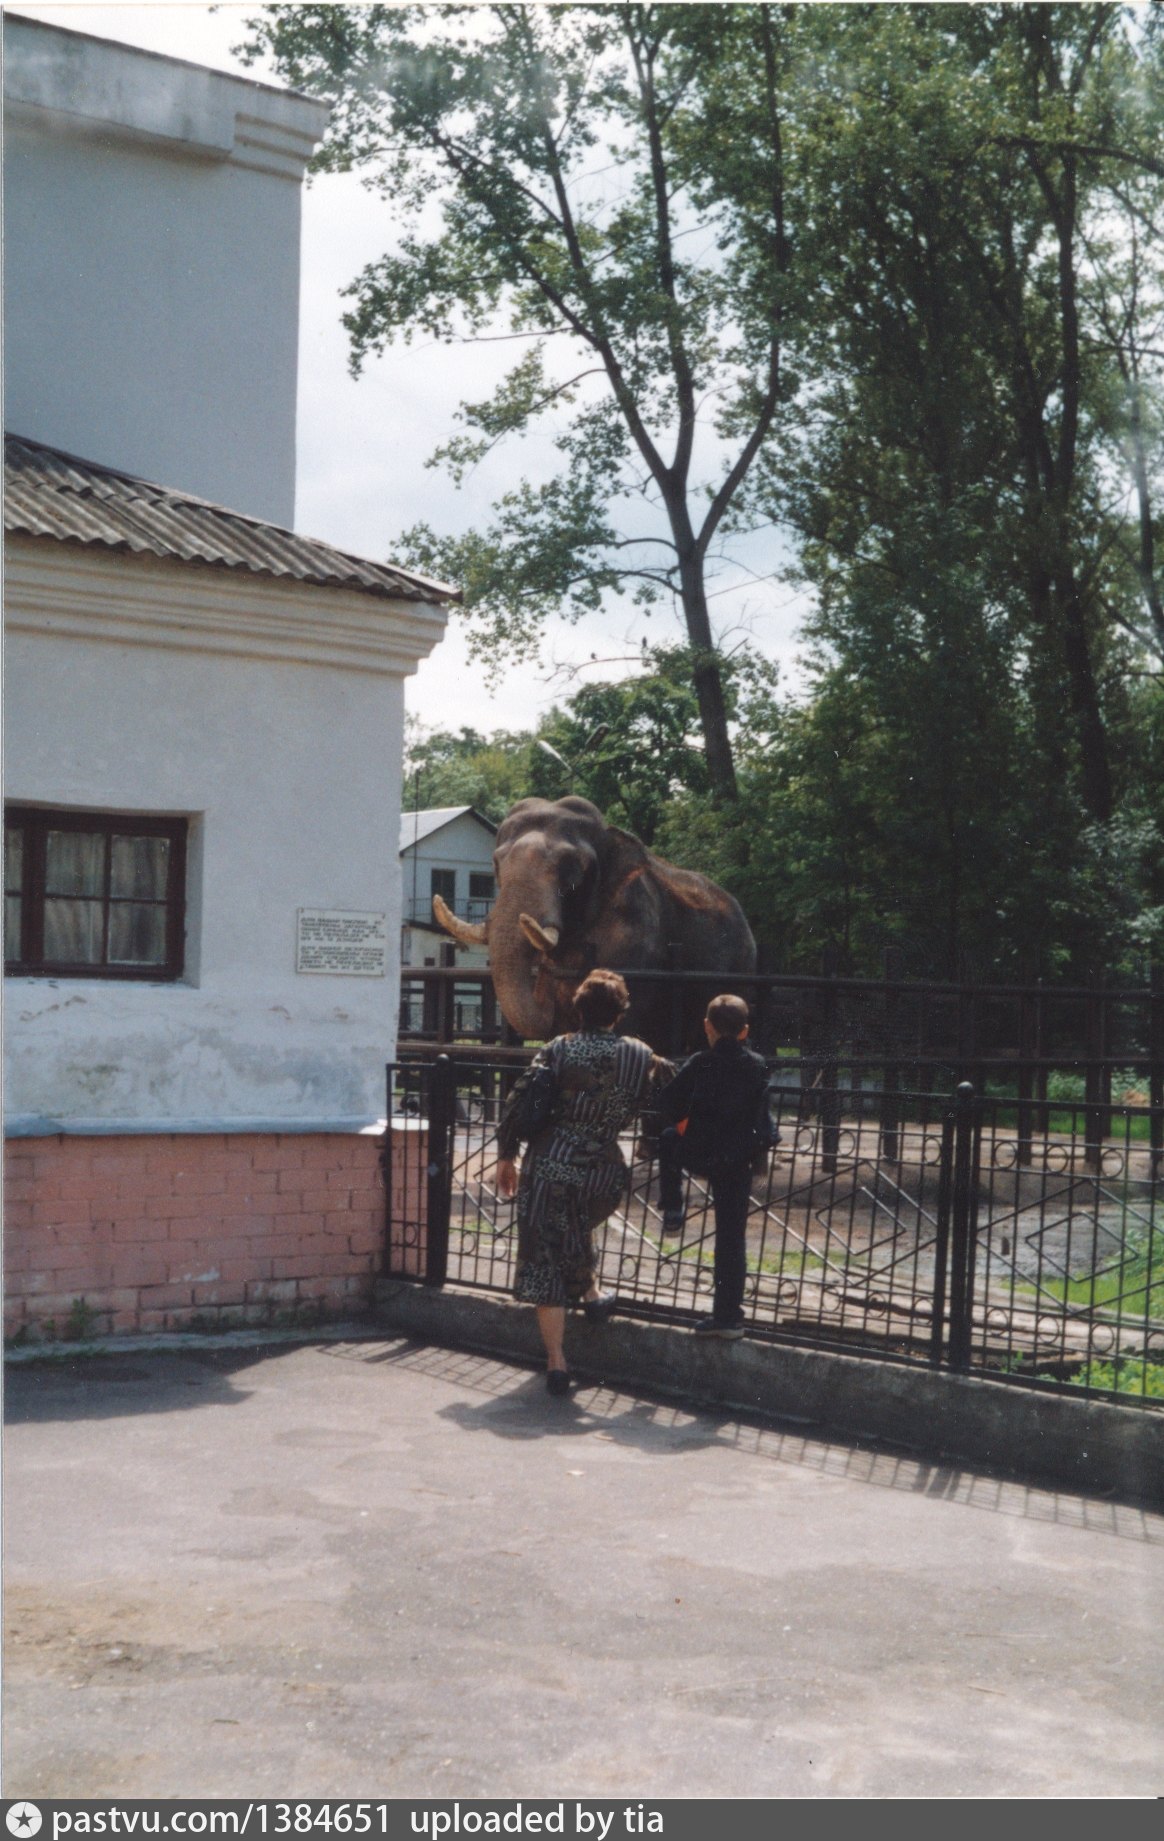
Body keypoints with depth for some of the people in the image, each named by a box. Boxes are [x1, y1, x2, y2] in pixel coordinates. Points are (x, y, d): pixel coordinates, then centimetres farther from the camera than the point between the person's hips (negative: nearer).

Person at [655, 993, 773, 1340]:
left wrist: (681, 1120, 13)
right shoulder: (757, 1067, 2)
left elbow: (667, 1106, -7)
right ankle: (728, 1315, 10)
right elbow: (762, 1117, 8)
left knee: (668, 1138, 32)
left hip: (697, 1154, -2)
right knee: (732, 1237, 8)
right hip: (738, 1162, 2)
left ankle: (672, 1211, 30)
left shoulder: (700, 1064, -7)